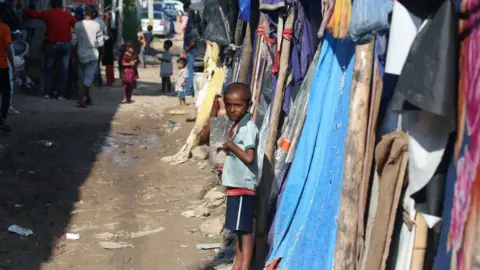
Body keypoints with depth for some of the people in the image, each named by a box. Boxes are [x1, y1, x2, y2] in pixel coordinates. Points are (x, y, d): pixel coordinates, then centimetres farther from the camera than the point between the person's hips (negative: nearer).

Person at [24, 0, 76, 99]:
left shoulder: (47, 14, -1)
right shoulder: (68, 15, 2)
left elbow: (33, 14, 6)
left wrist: (24, 10, 22)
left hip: (52, 44, 0)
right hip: (65, 44, 0)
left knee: (49, 68, 13)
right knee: (64, 69, 4)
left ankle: (47, 92, 9)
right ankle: (60, 93, 1)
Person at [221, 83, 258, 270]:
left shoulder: (248, 127, -16)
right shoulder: (237, 126, 14)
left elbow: (249, 157, -25)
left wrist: (230, 145, -14)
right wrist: (226, 168, 12)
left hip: (243, 185, -10)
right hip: (235, 185, 10)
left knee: (245, 229, -8)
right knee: (239, 229, 16)